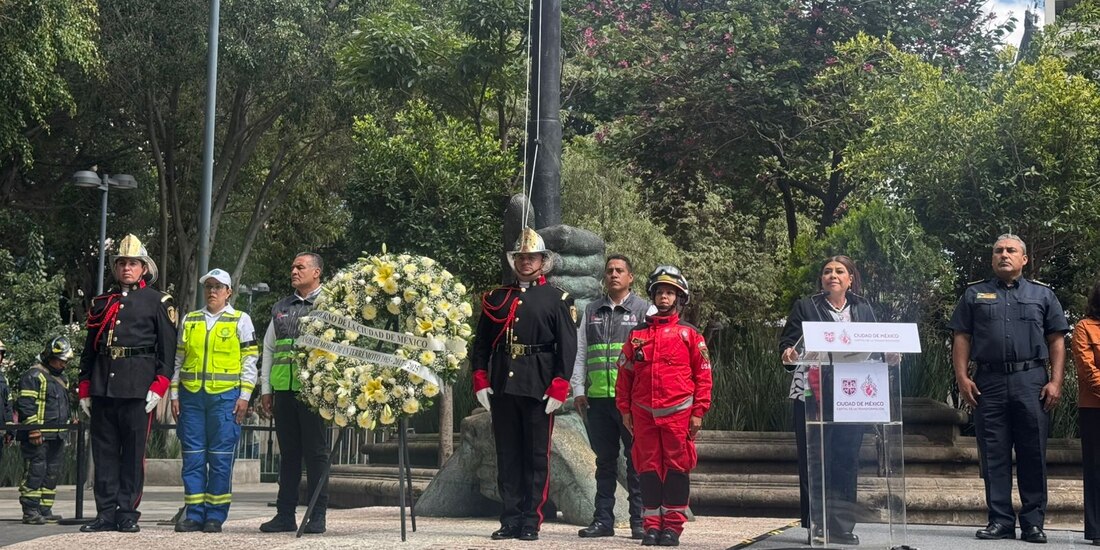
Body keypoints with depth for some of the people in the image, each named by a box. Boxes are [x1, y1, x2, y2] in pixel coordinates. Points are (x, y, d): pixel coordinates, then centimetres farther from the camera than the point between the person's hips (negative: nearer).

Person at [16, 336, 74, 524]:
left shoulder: (61, 378, 21)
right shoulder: (34, 375, -8)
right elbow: (25, 404, -15)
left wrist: (67, 424, 22)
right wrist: (33, 430, -19)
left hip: (57, 437, 9)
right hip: (38, 437, -9)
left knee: (52, 473, 9)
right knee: (35, 473, -9)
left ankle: (45, 510, 14)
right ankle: (30, 511, -6)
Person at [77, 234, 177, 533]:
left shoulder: (158, 302, 5)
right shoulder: (102, 303, 17)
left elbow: (168, 349, -1)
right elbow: (89, 348, 18)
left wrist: (158, 388, -10)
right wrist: (84, 389, 12)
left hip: (137, 386, -4)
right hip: (102, 385, 4)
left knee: (133, 452, -1)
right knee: (104, 450, 4)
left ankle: (128, 514, 4)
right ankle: (106, 513, 9)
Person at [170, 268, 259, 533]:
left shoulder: (241, 321, 6)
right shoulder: (190, 320, 15)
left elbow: (249, 361, 3)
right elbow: (178, 359, 16)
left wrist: (244, 396, -5)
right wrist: (175, 394, 8)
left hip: (225, 395, -3)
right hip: (191, 394, 3)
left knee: (221, 458, -3)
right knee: (193, 456, 2)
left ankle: (215, 515, 3)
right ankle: (194, 514, 8)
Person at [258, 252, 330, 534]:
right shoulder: (281, 308, 18)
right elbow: (268, 349, 20)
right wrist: (266, 389, 13)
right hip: (283, 389, 5)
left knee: (315, 452, -1)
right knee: (288, 452, 9)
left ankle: (317, 516, 3)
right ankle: (285, 514, 13)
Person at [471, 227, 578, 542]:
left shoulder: (558, 300, 2)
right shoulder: (496, 298, 12)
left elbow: (567, 347, -3)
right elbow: (481, 342, 12)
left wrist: (558, 389, -10)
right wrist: (480, 381, 1)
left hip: (539, 388, -3)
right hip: (501, 386, 4)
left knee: (536, 456, 1)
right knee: (507, 455, 7)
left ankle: (531, 523, 6)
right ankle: (510, 521, 13)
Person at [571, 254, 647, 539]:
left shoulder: (644, 309, 5)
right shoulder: (591, 311, 17)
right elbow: (580, 353, 17)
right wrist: (578, 390, 9)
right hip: (597, 398, 4)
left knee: (637, 461, -1)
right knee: (605, 460, 9)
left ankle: (639, 521, 3)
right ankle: (603, 520, 13)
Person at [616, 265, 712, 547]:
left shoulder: (689, 334, 4)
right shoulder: (637, 334, 11)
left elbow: (703, 375, 3)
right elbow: (625, 373, 13)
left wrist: (698, 412, -3)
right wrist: (625, 409, 8)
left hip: (678, 413, -2)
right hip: (644, 414, 2)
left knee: (677, 468, -1)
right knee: (648, 468, 4)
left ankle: (673, 526, 5)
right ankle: (651, 525, 10)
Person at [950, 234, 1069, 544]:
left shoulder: (1042, 295, 13)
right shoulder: (975, 294, 13)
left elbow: (1057, 341, 9)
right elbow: (962, 339, 9)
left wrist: (1055, 382, -2)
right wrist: (962, 377, -3)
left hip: (1031, 382, 0)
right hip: (988, 383, 1)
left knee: (1033, 455, 1)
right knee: (993, 456, 2)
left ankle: (1033, 523, 7)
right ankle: (1000, 521, 8)